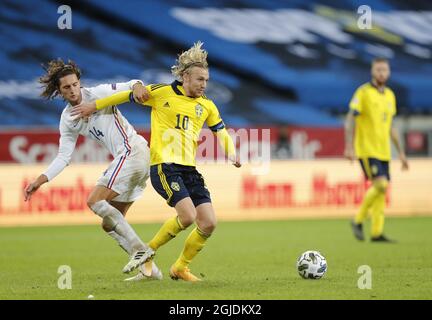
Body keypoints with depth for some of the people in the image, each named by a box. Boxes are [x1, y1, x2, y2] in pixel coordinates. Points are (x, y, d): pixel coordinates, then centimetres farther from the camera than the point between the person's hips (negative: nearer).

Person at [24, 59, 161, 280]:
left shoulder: (97, 94, -4)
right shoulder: (67, 120, 13)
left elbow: (127, 87, -6)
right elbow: (64, 156, 13)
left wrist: (137, 87, -31)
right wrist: (40, 180, 3)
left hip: (133, 149, -8)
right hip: (125, 158, 8)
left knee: (95, 201, -18)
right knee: (110, 224, 7)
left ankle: (139, 249, -20)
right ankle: (148, 267, 9)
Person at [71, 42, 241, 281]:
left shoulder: (206, 106, 13)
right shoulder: (162, 93, -1)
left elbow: (222, 133, 20)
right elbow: (129, 94, 9)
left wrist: (231, 153, -1)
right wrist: (94, 106, 13)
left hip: (189, 169, 6)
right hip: (164, 165, -6)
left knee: (209, 223, -5)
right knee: (188, 215, -22)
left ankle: (180, 267, 16)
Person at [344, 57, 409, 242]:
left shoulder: (390, 95, 14)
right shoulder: (363, 92, -7)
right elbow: (350, 120, -10)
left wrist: (401, 152, 18)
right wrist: (349, 147, -19)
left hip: (383, 151, 7)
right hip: (367, 149, -7)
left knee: (381, 190, 3)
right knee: (381, 185, -18)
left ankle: (377, 232, 8)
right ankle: (358, 220, -1)